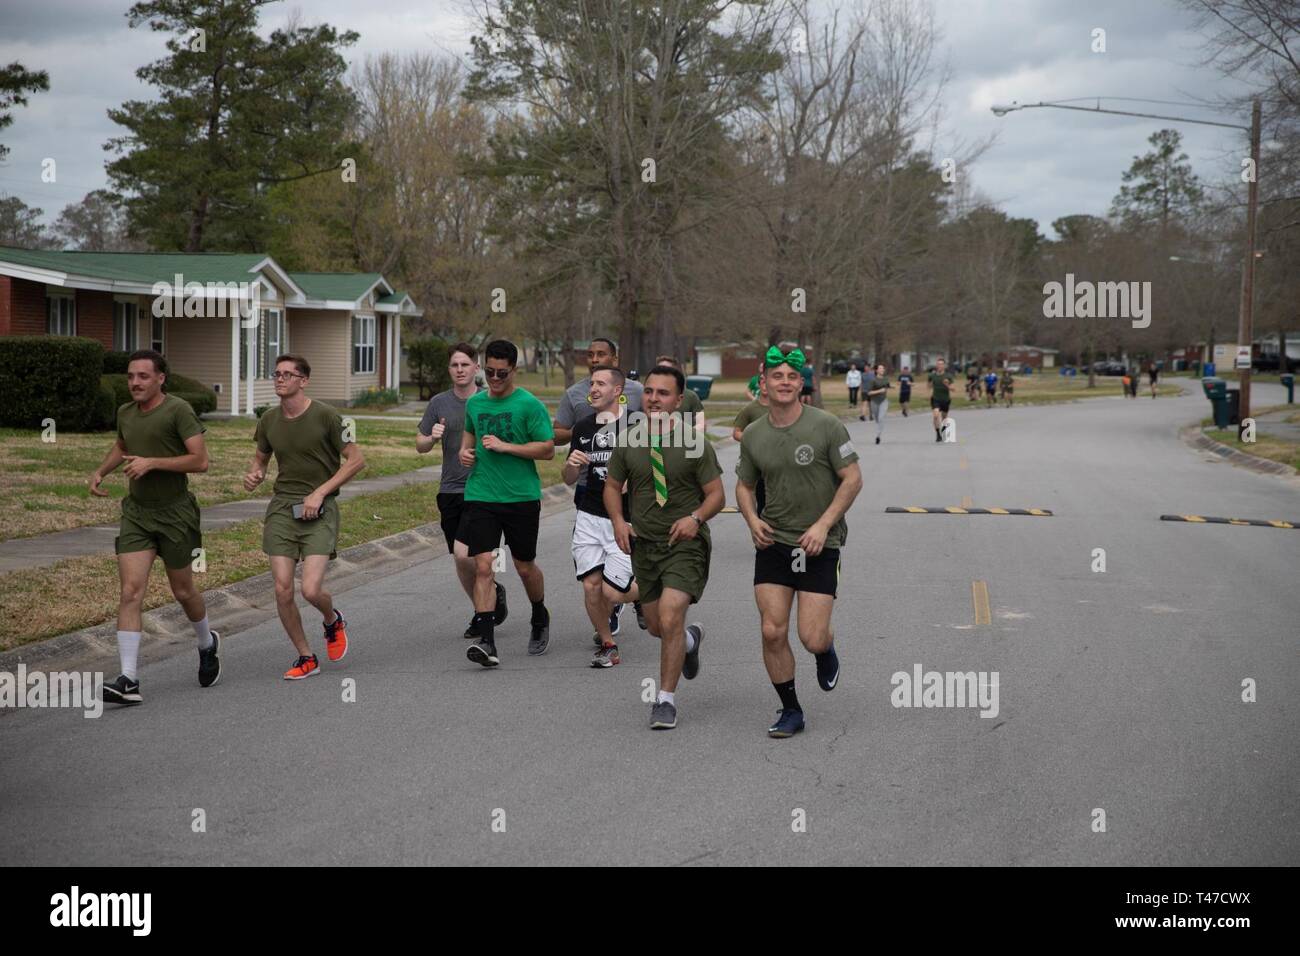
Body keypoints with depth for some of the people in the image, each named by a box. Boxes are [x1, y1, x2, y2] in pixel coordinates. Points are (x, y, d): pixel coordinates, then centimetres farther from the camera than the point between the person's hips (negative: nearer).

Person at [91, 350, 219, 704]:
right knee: (130, 591, -9)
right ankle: (129, 681, -13)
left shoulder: (178, 410, -12)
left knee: (183, 592, 11)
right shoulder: (125, 413, 8)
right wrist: (100, 471, 14)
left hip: (174, 512, -4)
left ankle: (207, 645, 42)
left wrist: (152, 462, -22)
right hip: (136, 513, 4)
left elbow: (200, 460, -18)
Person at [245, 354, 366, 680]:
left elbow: (356, 460, -5)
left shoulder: (325, 415, -8)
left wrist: (320, 492, -11)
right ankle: (306, 657, 15)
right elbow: (260, 458, 23)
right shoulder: (269, 420, 6)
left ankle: (332, 621, 22)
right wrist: (254, 475, -2)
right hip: (281, 507, 4)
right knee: (282, 591, -4)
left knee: (311, 590, -15)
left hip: (319, 509, -4)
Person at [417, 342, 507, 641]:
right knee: (460, 560, 9)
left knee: (463, 553, -17)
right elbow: (420, 446, 9)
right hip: (450, 490, 4)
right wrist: (432, 437, -11)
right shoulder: (439, 403, 5)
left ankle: (493, 590, 10)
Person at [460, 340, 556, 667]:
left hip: (522, 497, -3)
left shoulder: (529, 404, -6)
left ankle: (540, 618, 39)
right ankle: (487, 642, -12)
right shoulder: (475, 402, 9)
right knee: (483, 566, -10)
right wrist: (465, 450, 6)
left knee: (525, 567, 10)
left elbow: (548, 449, -9)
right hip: (481, 496, 3)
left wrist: (505, 446, -15)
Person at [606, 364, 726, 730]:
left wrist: (696, 518, -22)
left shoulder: (695, 443, -8)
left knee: (670, 618, -19)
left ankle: (666, 700, -5)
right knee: (656, 626, 13)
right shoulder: (629, 441, 1)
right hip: (643, 543, 4)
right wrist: (618, 520, -6)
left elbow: (717, 495, -4)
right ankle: (690, 638, 50)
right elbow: (612, 485, 12)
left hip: (685, 543, -4)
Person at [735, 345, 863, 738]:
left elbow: (852, 479, -6)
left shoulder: (827, 426, -8)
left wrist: (823, 525, -15)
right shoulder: (753, 435, 3)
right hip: (773, 543, 3)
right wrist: (753, 520, -4)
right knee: (772, 632, -5)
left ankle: (827, 650, 31)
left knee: (811, 639, -8)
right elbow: (744, 485, 16)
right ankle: (790, 711, 14)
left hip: (819, 544, -3)